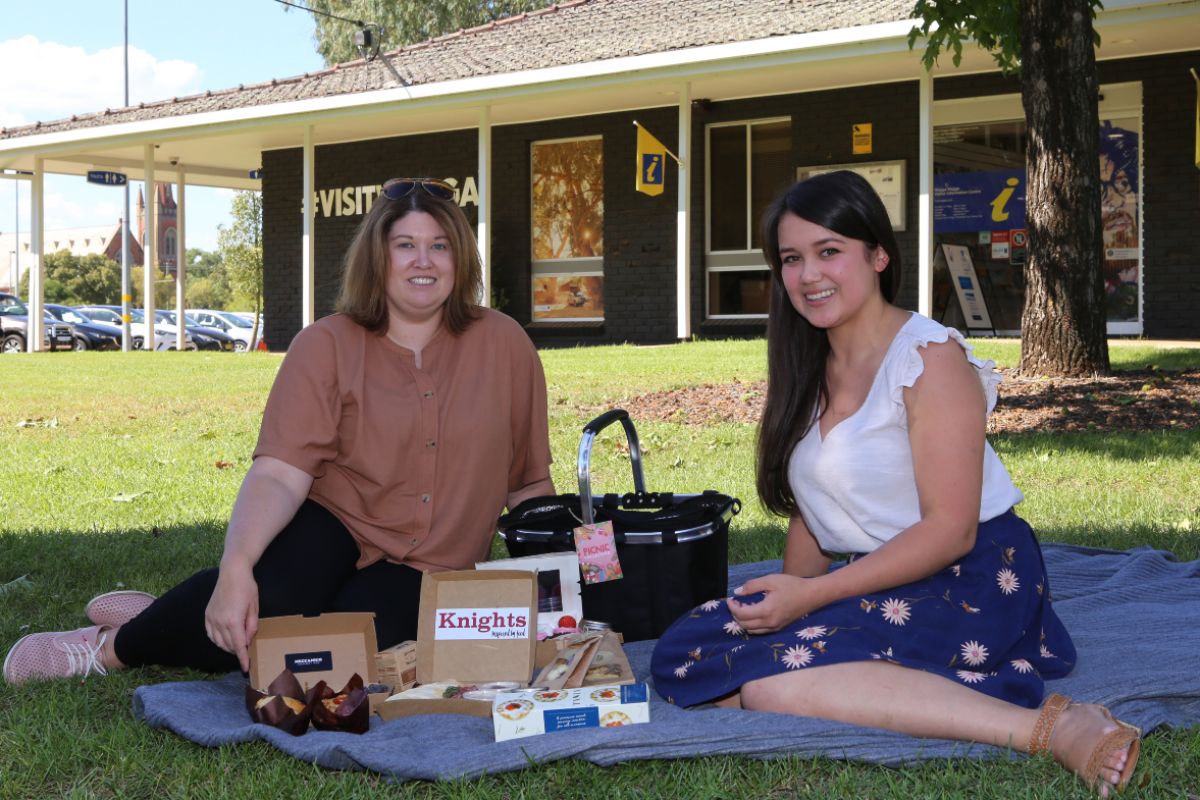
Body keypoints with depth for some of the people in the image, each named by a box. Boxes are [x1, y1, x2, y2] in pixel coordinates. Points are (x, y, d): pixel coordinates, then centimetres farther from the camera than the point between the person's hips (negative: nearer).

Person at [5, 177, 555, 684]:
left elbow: (529, 483, 7)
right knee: (274, 601, -36)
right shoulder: (326, 346, -6)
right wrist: (236, 567, -34)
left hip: (426, 571, 1)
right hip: (332, 524, -1)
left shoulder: (504, 345, 0)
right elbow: (278, 476, -17)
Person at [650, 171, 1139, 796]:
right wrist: (786, 599, -5)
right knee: (686, 653, -11)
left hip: (969, 580, -8)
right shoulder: (807, 369, 13)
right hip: (874, 580, 8)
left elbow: (950, 530, -16)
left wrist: (811, 596, -19)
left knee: (769, 675, -30)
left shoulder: (929, 357, -11)